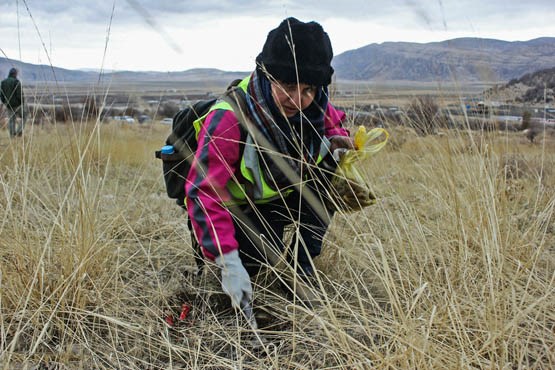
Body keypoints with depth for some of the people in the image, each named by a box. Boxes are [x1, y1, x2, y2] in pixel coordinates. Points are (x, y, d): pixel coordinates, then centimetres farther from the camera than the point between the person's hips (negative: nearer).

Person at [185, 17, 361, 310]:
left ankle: (302, 261, -4)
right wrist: (228, 262, -44)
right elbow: (203, 192, -36)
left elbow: (335, 123, 10)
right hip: (238, 208, -5)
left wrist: (338, 139, -16)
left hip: (284, 198, 6)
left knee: (331, 166, -17)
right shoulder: (229, 118, -34)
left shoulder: (315, 107, -16)